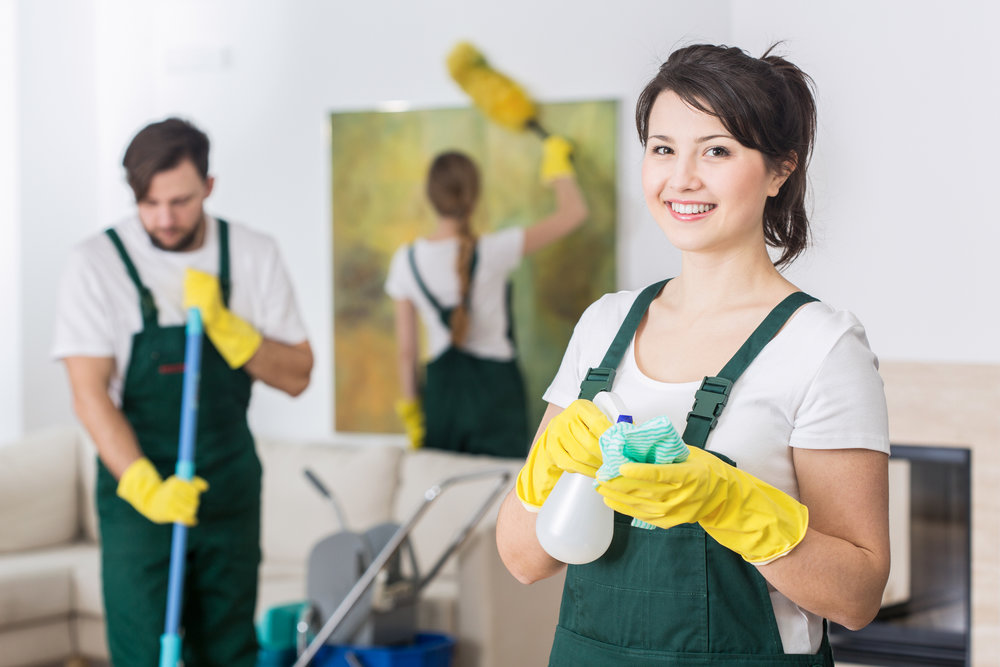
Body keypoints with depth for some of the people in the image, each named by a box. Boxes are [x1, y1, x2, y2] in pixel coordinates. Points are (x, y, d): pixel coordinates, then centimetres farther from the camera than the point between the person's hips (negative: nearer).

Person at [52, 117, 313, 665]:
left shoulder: (253, 255, 1)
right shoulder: (98, 262, -9)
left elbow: (296, 376, 1)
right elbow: (90, 394, -13)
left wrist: (222, 325, -16)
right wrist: (146, 486, -26)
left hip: (231, 490, 3)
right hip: (137, 487, -3)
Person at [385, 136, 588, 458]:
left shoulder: (406, 261, -4)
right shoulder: (492, 252, -14)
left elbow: (405, 350, 2)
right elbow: (573, 211, -6)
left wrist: (410, 407, 14)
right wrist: (558, 165, 10)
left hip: (441, 393, 3)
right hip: (494, 388, -3)